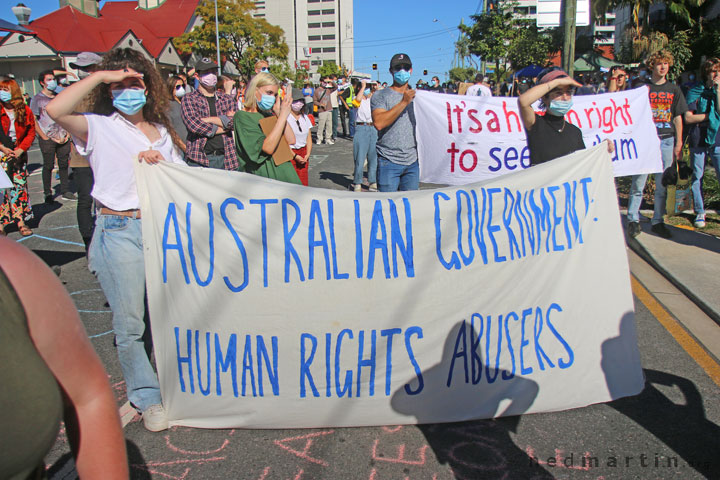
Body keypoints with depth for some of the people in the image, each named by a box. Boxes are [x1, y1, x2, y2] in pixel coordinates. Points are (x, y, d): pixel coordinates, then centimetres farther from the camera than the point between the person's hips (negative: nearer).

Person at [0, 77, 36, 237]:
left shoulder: (25, 110, 2)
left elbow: (31, 132, 4)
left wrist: (21, 149, -8)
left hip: (19, 153, 2)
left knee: (20, 186, 6)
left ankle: (21, 221, 13)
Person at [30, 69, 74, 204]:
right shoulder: (37, 99, 0)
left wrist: (68, 134, 5)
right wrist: (45, 138, -11)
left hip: (63, 138, 4)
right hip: (47, 139, -4)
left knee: (64, 165, 6)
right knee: (48, 166, -1)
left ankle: (65, 191, 14)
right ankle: (48, 193, 8)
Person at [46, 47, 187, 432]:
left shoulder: (161, 131, 14)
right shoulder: (98, 128, -1)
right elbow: (56, 110, -21)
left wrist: (161, 163, -3)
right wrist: (100, 76, -13)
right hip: (119, 232, -4)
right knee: (129, 324, 2)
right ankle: (147, 398, 19)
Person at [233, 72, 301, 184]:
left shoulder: (269, 115, 15)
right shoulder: (242, 116, -6)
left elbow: (291, 140, 4)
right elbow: (268, 147, -18)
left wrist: (279, 113, -1)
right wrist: (283, 115, -16)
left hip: (283, 171, 6)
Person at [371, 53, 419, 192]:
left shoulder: (416, 96, 17)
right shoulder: (380, 96, -1)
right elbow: (379, 123, -19)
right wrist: (404, 102, -19)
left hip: (412, 161, 5)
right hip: (389, 161, -5)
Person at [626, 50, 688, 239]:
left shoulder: (674, 90, 13)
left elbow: (678, 118, 13)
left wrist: (679, 143, 8)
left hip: (666, 140, 3)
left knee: (663, 184, 5)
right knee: (638, 182, -4)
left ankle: (658, 222, 13)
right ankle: (633, 220, 6)